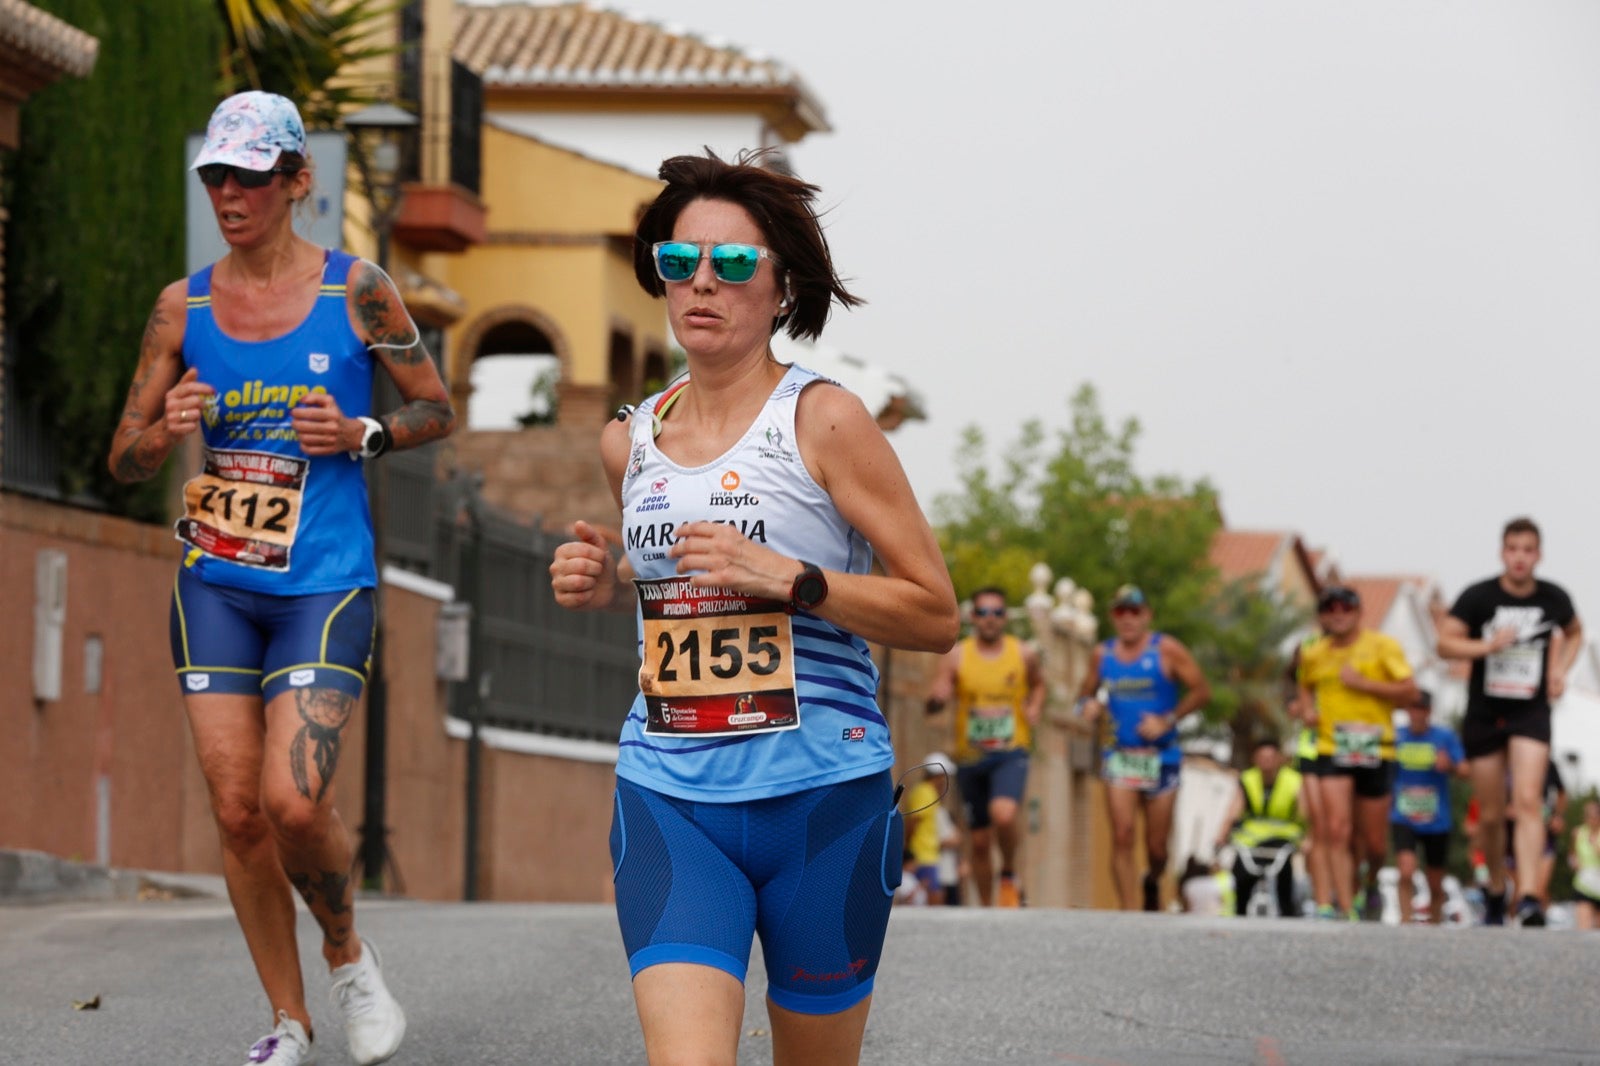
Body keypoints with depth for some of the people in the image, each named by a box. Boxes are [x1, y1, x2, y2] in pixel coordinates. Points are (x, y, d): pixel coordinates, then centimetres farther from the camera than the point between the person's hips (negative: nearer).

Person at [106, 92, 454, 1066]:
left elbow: (438, 410, 8)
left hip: (325, 584, -3)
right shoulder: (183, 307, 6)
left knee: (294, 803, -16)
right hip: (215, 584, 3)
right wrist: (168, 430, -12)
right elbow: (126, 458, 10)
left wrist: (362, 435, -11)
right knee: (237, 811, -1)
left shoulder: (356, 291, -1)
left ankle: (349, 956, 13)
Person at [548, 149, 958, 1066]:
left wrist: (787, 577, -18)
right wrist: (606, 584, 8)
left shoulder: (823, 421, -6)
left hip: (821, 794, -3)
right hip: (669, 796, 3)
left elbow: (937, 616, -6)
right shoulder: (630, 442, 9)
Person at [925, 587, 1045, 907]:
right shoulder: (956, 656, -1)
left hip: (1010, 752, -2)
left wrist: (1035, 708, 0)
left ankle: (1009, 876, -1)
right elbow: (931, 706, -5)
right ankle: (986, 909, 25)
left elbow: (1038, 684, 22)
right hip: (970, 757, 2)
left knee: (1004, 814, -29)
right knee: (979, 840, 8)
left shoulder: (1023, 655, 1)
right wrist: (937, 698, -29)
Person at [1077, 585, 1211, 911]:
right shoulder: (1103, 655, 7)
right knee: (1122, 837, -13)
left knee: (1157, 845, 4)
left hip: (1161, 756, -2)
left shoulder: (1166, 650, -4)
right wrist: (1088, 707, -4)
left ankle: (1152, 883, 38)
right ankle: (1129, 913, -12)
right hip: (1119, 756, 2)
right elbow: (1086, 693, 21)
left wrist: (1167, 721, -13)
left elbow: (1201, 690, -3)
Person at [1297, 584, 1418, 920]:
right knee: (1337, 829, -16)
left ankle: (1371, 881, 40)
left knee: (1374, 842, 6)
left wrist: (1362, 683, -15)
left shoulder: (1382, 646, -1)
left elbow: (1409, 692, -7)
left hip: (1375, 752, -1)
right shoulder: (1313, 655, 10)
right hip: (1332, 750, 1)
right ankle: (1345, 908, -17)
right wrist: (1307, 709, 9)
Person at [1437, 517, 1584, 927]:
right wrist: (1488, 646, -25)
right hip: (1484, 714, 0)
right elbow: (1446, 643, -10)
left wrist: (1560, 670, 3)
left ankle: (1528, 897, -28)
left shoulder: (1554, 599, -1)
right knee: (1491, 815, 8)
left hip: (1531, 713, 0)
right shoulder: (1478, 597, -7)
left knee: (1528, 802, -19)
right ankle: (1495, 891, 30)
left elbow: (1574, 633, 20)